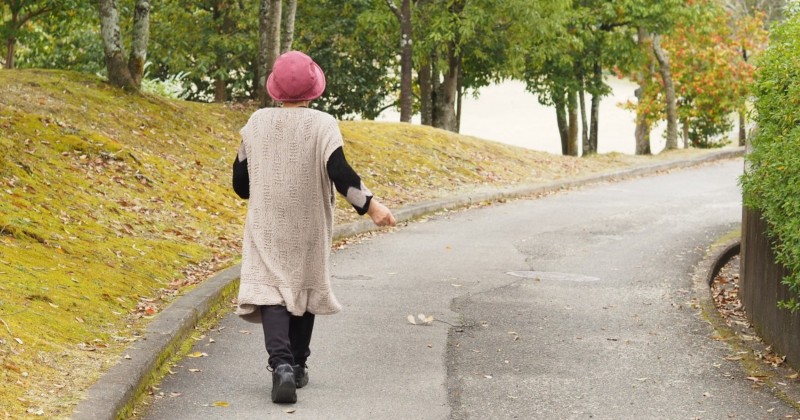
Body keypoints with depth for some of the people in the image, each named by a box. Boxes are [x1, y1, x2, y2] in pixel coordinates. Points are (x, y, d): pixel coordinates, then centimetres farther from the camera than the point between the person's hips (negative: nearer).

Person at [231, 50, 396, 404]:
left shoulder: (256, 123, -1)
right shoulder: (322, 125, -11)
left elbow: (240, 182, 5)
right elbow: (339, 171, -24)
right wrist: (370, 205, -25)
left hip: (266, 227, 0)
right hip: (308, 229, 0)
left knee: (269, 290, -4)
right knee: (303, 289, 17)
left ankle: (281, 364, -26)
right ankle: (297, 366, 27)